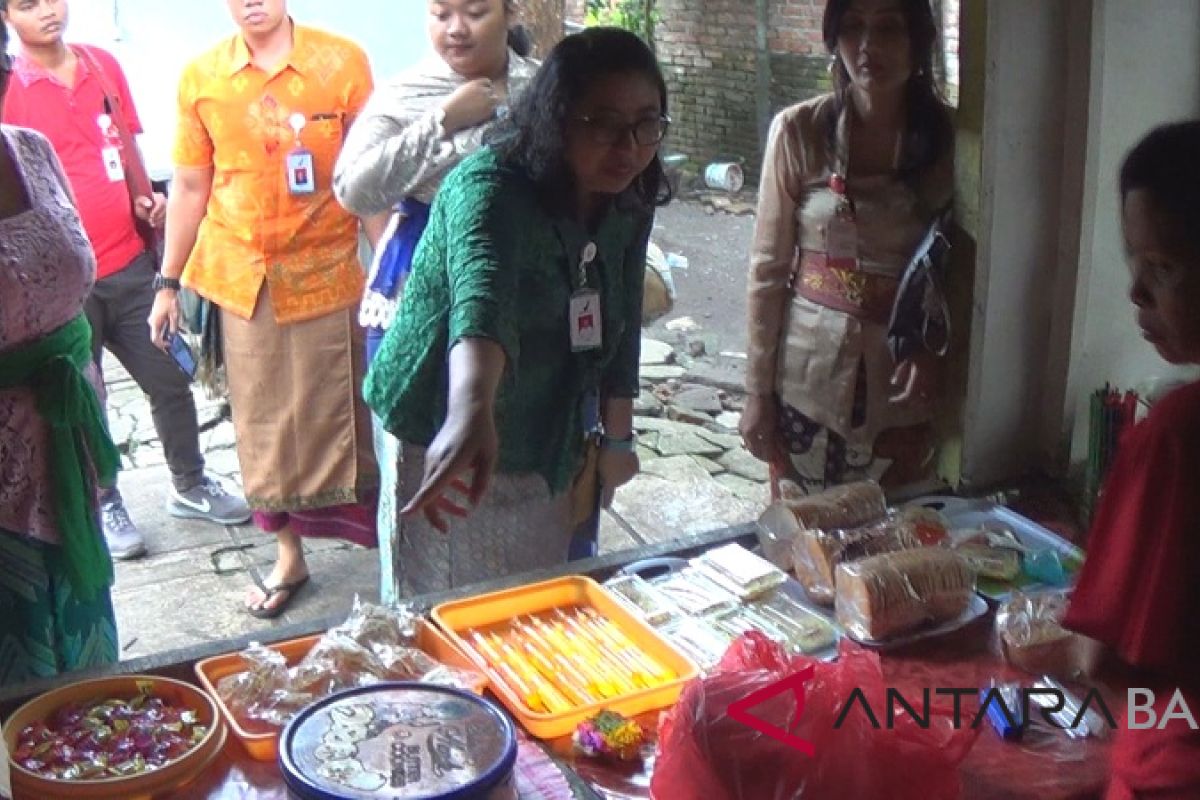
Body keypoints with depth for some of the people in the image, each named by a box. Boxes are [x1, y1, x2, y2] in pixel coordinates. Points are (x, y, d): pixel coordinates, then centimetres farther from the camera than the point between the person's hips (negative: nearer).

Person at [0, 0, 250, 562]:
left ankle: (190, 487, 30)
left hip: (128, 262, 4)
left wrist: (145, 200, 1)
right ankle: (105, 505, 29)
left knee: (171, 379, 11)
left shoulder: (104, 66, 5)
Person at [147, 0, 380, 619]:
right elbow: (189, 186, 7)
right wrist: (169, 283, 8)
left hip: (327, 272, -2)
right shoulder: (200, 77, 1)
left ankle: (373, 532, 23)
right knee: (263, 424, 10)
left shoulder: (342, 62, -6)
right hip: (242, 278, 3)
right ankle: (289, 556, 24)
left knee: (336, 413, 5)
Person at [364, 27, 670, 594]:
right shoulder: (490, 190, -28)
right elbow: (481, 297, -49)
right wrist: (470, 414, -66)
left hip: (551, 442, 7)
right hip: (448, 441, -6)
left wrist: (617, 438, 9)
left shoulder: (629, 204, -6)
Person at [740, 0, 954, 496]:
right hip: (809, 379, -1)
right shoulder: (798, 131, -8)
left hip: (900, 384, 1)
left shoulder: (947, 137, -4)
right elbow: (768, 269, -3)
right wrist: (756, 390, -3)